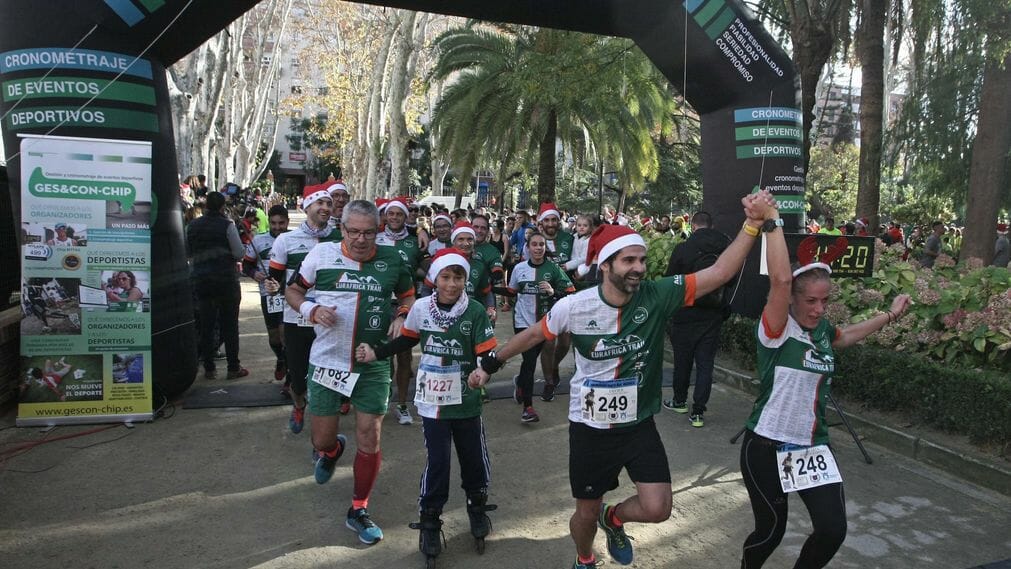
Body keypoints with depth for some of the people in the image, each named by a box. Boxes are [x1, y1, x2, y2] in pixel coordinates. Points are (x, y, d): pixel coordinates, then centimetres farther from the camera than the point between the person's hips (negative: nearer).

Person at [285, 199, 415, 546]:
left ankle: (359, 511, 23)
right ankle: (331, 450, 48)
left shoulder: (392, 259, -1)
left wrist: (402, 316, -7)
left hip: (373, 365, 1)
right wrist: (312, 310, -14)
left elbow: (409, 296, 14)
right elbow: (292, 290, 6)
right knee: (322, 439, 8)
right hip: (327, 362, 0)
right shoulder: (322, 254, -5)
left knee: (369, 440, 2)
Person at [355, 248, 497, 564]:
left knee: (473, 456, 15)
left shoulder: (475, 311, -13)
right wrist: (376, 353, 4)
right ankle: (430, 520, 21)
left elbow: (488, 353, -14)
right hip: (432, 400, 0)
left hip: (466, 401, 0)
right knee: (437, 461, 2)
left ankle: (477, 505, 42)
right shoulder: (421, 308, -7)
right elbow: (407, 340, 10)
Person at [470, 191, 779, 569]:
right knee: (587, 513, 14)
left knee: (657, 509, -6)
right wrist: (491, 363, 8)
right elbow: (533, 335, -1)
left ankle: (613, 519, 31)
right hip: (590, 428, -1)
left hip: (639, 426, 2)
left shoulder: (657, 296, -16)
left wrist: (754, 222, -34)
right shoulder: (574, 307, -18)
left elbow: (721, 272, -23)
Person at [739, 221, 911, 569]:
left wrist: (890, 315, 35)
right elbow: (780, 278, -35)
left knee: (833, 530, -6)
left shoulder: (822, 330, 5)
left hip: (812, 446, 6)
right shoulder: (776, 329, -17)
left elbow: (848, 336, 30)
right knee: (771, 530, 7)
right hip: (766, 446, -6)